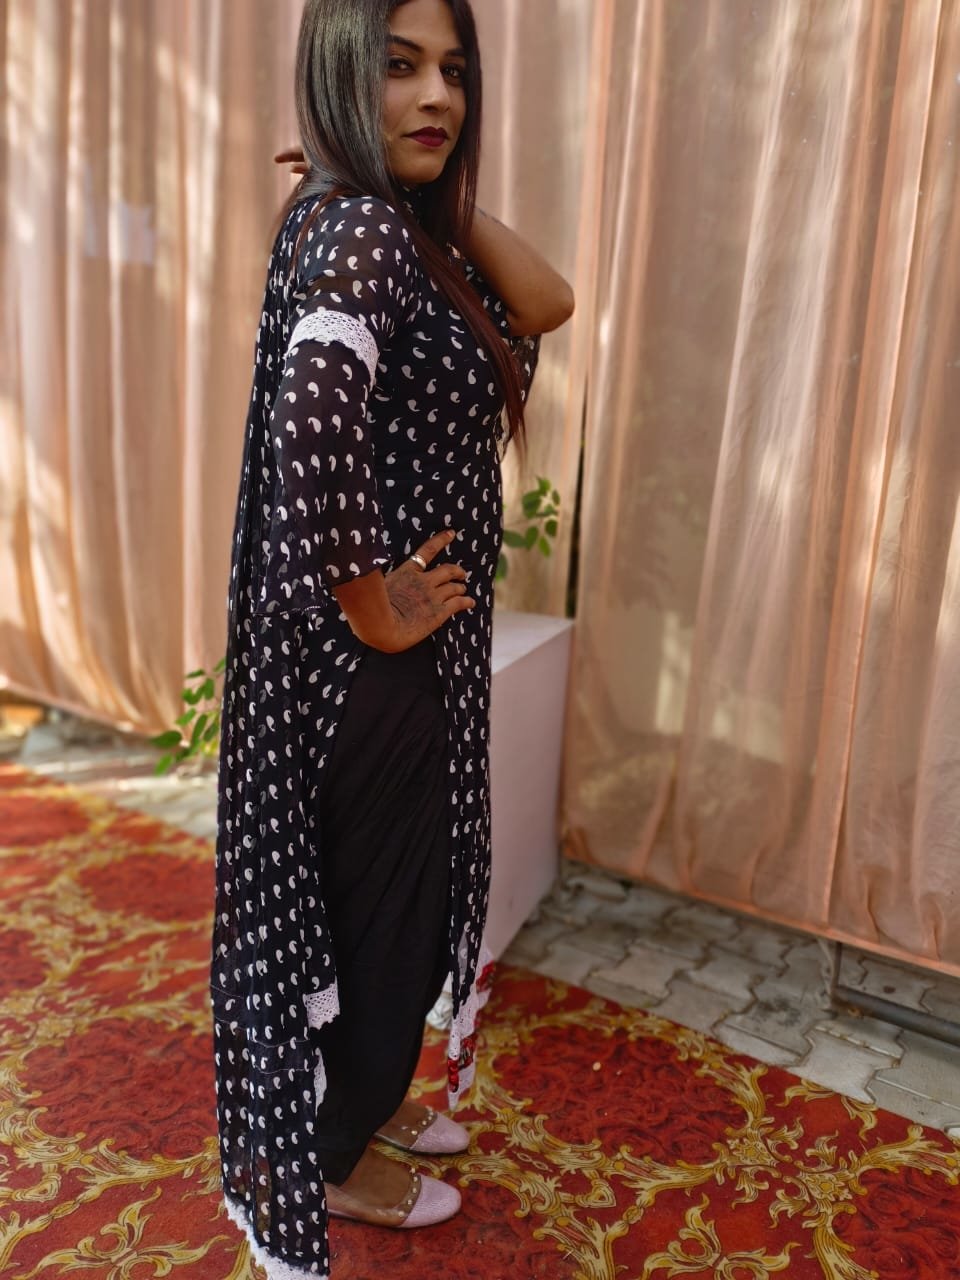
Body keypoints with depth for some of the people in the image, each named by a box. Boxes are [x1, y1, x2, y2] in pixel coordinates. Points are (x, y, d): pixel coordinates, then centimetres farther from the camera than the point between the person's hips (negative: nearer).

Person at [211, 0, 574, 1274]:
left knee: (402, 890, 24)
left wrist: (451, 188, -1)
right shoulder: (357, 227, -21)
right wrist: (377, 612, -24)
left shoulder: (407, 224, 10)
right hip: (370, 659, -10)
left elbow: (545, 306, 6)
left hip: (419, 648, 10)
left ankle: (367, 1100, 49)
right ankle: (334, 1162, 37)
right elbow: (314, 436, -36)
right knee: (375, 905, 10)